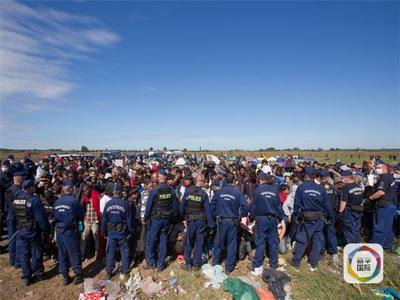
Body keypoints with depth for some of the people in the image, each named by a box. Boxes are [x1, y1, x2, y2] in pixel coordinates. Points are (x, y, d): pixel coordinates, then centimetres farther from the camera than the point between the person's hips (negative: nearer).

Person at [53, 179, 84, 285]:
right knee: (74, 253, 7)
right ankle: (78, 275, 19)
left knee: (62, 254, 15)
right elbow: (81, 216, -10)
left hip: (59, 231, 5)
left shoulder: (57, 202, 0)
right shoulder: (74, 200, -16)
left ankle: (65, 277, 25)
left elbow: (54, 216, 6)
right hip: (71, 231, -5)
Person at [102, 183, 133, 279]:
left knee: (110, 251, 11)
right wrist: (130, 231, 5)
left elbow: (104, 219, 1)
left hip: (111, 231, 2)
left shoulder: (108, 204, -6)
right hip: (122, 231, -1)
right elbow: (129, 219, -5)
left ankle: (109, 272, 19)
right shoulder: (125, 203, -11)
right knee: (124, 251, 10)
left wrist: (104, 231, 13)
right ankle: (125, 271, 19)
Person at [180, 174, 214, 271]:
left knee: (188, 242, 14)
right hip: (201, 220, 0)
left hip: (191, 220, 0)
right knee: (199, 242, 11)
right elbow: (208, 210, -7)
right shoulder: (204, 194, -9)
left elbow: (182, 206, -3)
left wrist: (183, 216, 11)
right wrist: (211, 224, -1)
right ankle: (196, 264, 18)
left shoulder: (187, 191, -8)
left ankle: (188, 263, 20)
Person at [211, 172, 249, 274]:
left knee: (219, 242, 16)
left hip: (221, 221, 1)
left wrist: (216, 215, 11)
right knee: (231, 244, 11)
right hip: (233, 221, -1)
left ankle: (215, 263, 31)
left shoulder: (219, 192, -6)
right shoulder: (238, 193, -10)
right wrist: (241, 215, 4)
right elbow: (245, 206, -13)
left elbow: (212, 205, -3)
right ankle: (229, 267, 20)